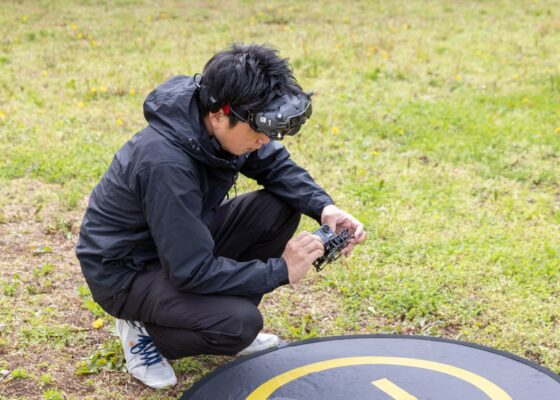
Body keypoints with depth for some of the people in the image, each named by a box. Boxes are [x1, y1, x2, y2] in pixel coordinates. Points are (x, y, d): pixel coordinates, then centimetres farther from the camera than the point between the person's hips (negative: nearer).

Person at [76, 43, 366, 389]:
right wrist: (280, 271, -25)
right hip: (125, 270, -8)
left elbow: (277, 166, 3)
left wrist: (324, 207, -15)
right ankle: (146, 331, 1)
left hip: (183, 239, 8)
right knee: (240, 323, -28)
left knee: (281, 208, -8)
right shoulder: (166, 164, -36)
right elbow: (191, 271, -31)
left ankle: (227, 322, 9)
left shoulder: (221, 122, -14)